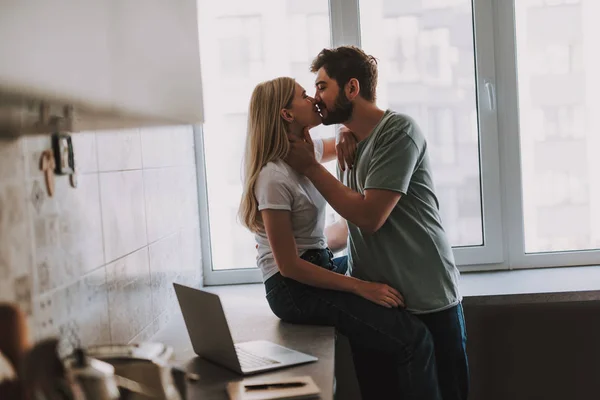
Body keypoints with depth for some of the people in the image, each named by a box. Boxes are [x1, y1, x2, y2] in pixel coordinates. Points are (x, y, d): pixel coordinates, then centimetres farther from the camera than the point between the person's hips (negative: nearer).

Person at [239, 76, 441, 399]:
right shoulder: (274, 177, -21)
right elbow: (289, 266, -21)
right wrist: (361, 288, -20)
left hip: (318, 265, 10)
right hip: (294, 288, -10)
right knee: (413, 338, -17)